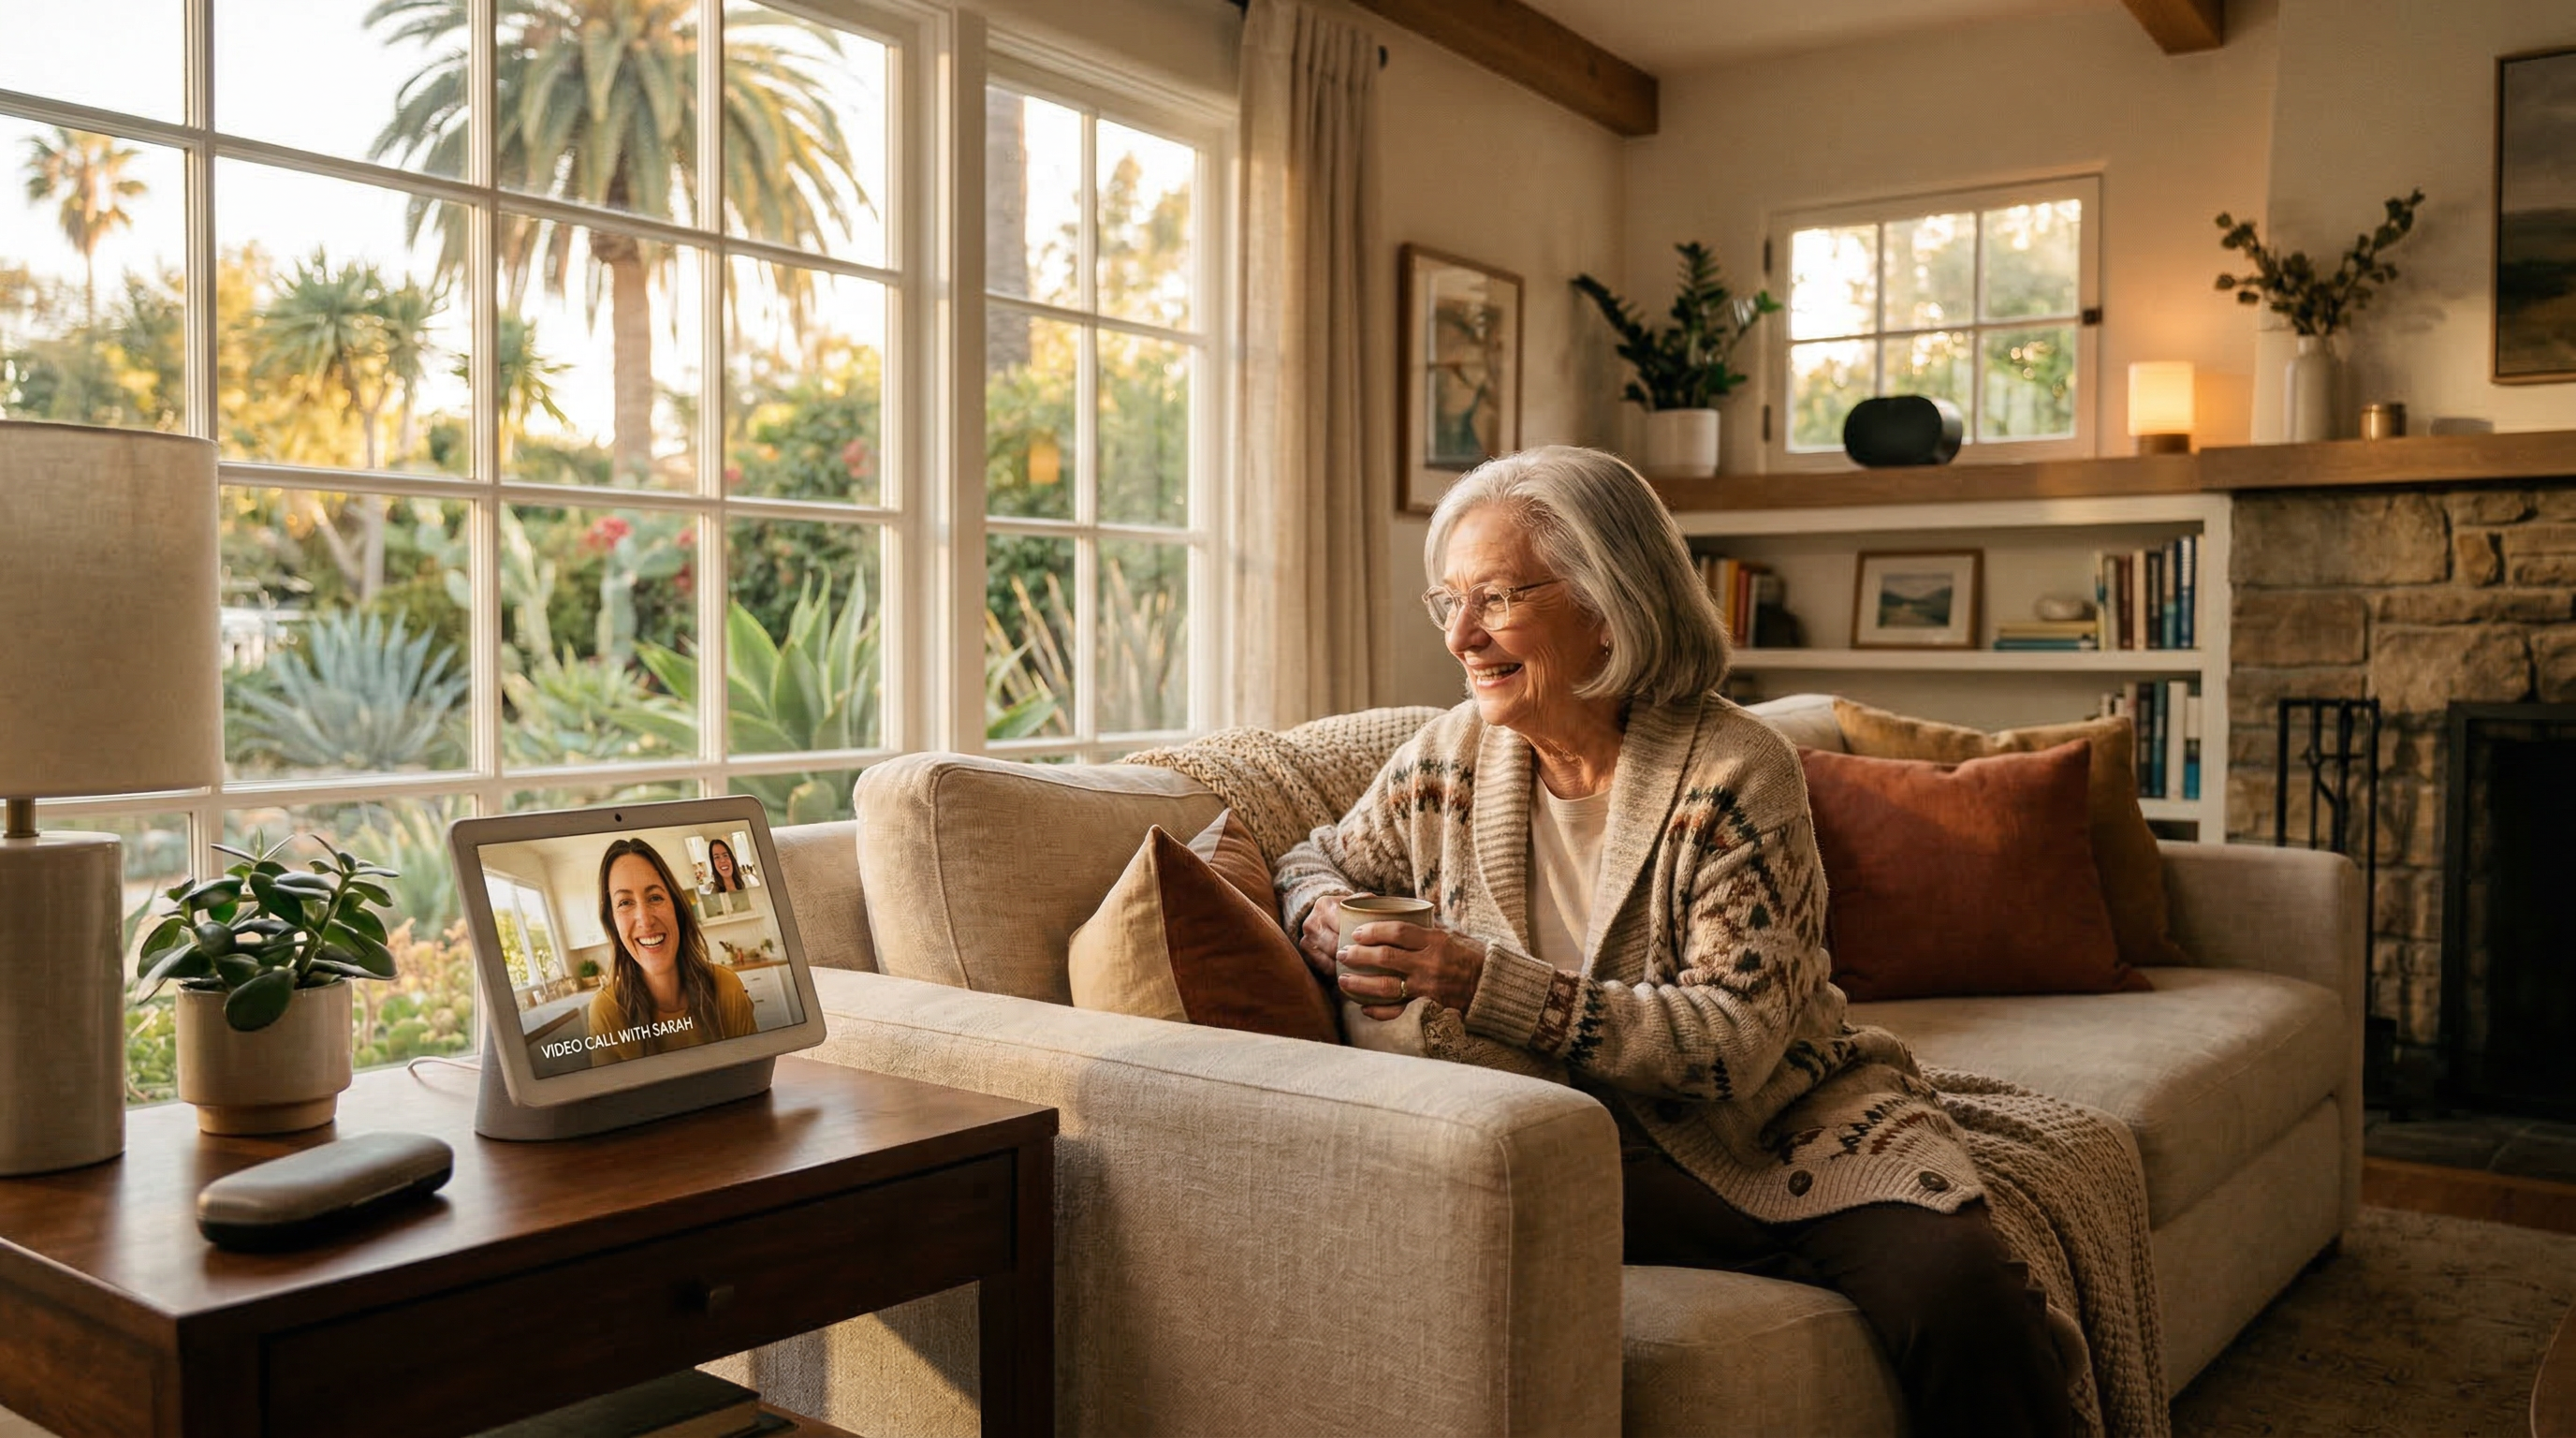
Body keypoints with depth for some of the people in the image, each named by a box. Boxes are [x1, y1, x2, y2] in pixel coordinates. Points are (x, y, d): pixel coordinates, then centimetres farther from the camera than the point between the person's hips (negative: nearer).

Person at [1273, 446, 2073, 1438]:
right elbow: (1318, 860, 19)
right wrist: (1325, 912, -8)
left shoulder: (1735, 773, -12)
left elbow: (1736, 1040, -17)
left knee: (1957, 1292, -30)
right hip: (1610, 1149, 2)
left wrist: (1490, 983, -27)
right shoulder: (1447, 760, 2)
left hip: (1789, 1121, -2)